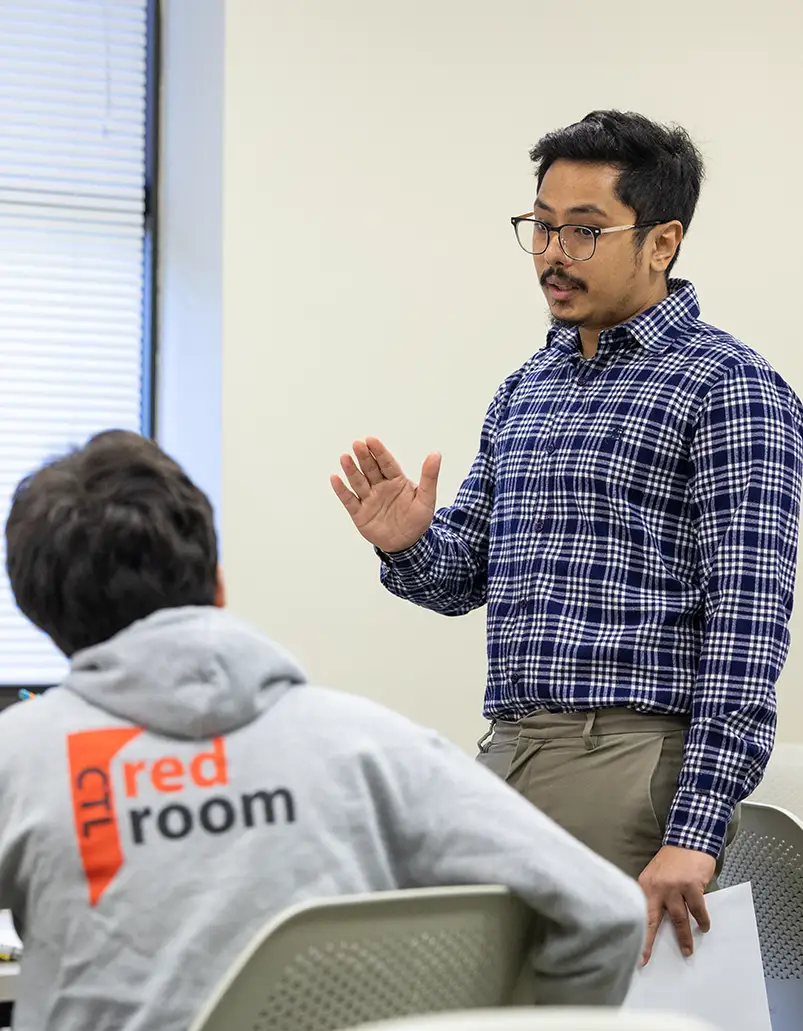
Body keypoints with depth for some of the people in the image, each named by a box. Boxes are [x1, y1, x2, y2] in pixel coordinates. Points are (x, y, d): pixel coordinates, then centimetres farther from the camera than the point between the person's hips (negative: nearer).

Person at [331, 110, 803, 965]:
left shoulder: (729, 389, -6)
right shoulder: (526, 390, 18)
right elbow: (464, 575, 21)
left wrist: (695, 832, -21)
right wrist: (409, 546, -4)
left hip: (635, 765, -7)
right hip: (508, 758, 7)